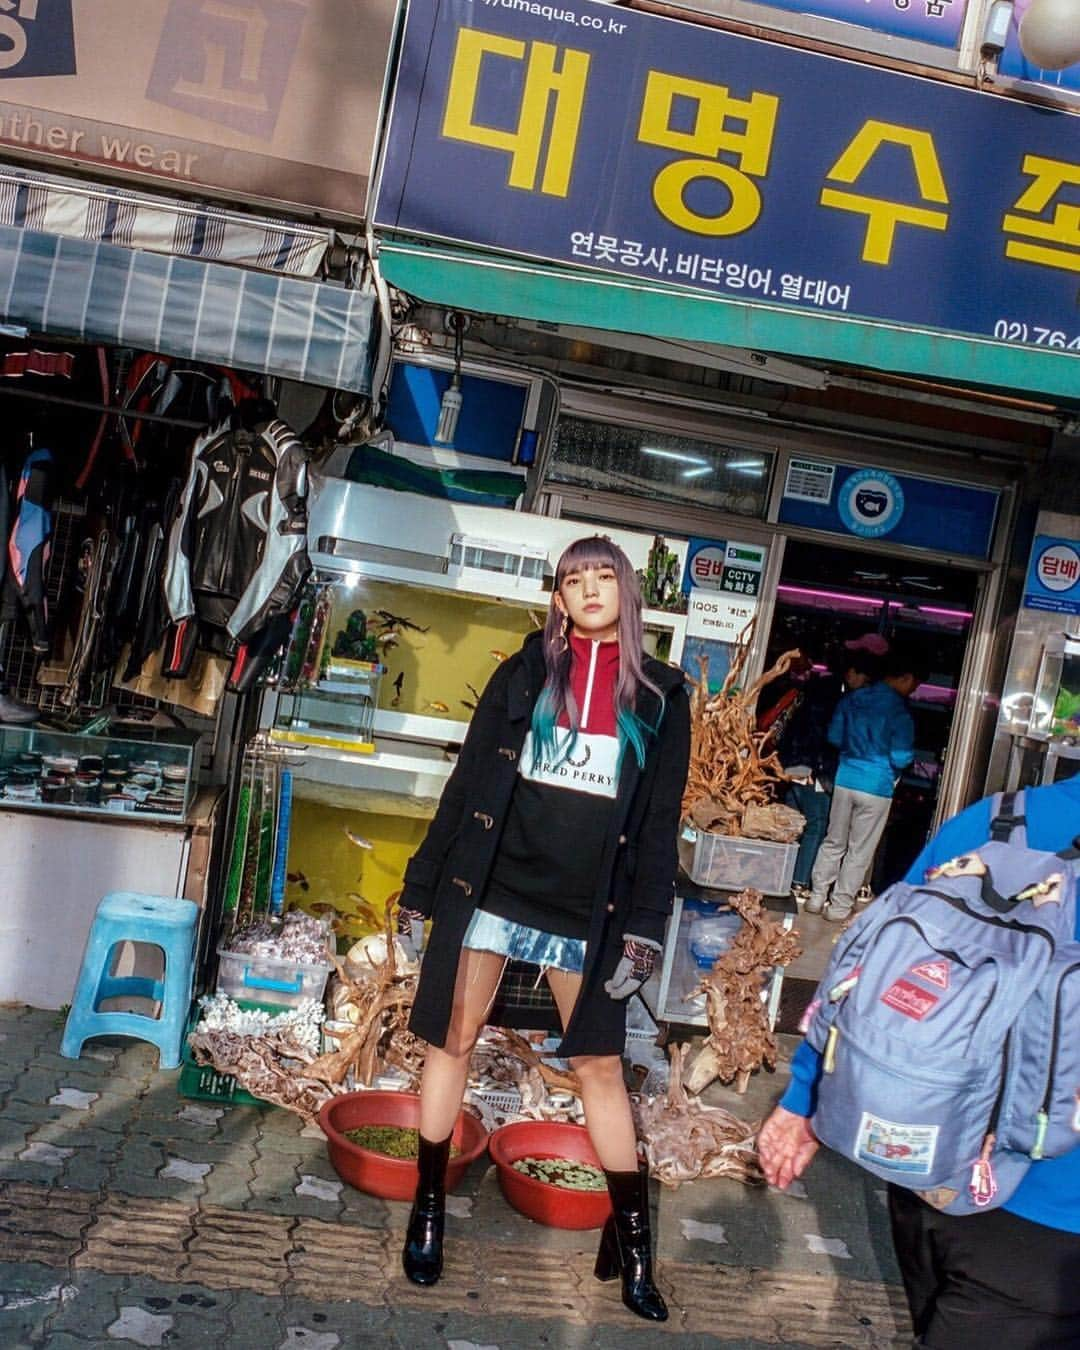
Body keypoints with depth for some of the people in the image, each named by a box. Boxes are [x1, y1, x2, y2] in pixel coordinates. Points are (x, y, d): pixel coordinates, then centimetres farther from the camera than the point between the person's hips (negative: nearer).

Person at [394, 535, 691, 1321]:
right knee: (452, 1042, 7)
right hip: (494, 888, 1)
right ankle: (428, 1209, 25)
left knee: (601, 1066, 6)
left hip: (587, 909, -1)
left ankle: (632, 1237, 19)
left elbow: (661, 820, 2)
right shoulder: (523, 674, 5)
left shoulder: (660, 696, 4)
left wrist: (644, 928, -6)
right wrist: (422, 888, 4)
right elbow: (468, 783, 6)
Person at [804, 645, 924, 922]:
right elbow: (901, 758, -15)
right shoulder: (899, 711, -15)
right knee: (859, 852, 8)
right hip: (877, 786, -5)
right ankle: (840, 905, 14)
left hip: (845, 778, 5)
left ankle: (817, 897, 22)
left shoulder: (852, 698, 2)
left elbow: (834, 737, 9)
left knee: (833, 842, 17)